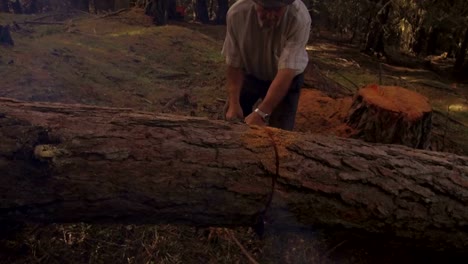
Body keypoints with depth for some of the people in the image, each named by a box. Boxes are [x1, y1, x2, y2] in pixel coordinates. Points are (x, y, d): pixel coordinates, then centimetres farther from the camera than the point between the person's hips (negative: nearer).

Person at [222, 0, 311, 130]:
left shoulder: (299, 18, -35)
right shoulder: (237, 13, -27)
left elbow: (287, 72, -38)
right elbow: (234, 63, -20)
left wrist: (261, 113, -45)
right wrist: (234, 104, -28)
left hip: (286, 76, -2)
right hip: (250, 73, 3)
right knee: (231, 121, 9)